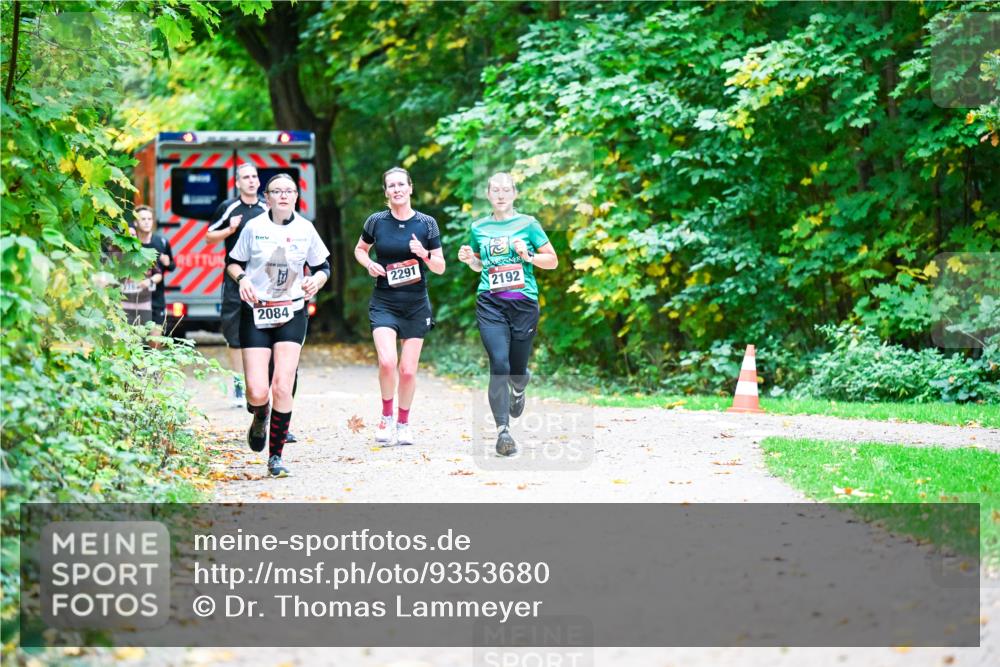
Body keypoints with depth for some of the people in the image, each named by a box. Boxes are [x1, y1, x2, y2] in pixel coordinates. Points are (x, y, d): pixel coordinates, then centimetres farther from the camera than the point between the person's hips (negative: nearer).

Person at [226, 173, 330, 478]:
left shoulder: (305, 229, 2)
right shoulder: (254, 227, -2)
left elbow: (322, 267, 12)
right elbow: (232, 262, 8)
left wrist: (316, 281, -10)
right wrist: (241, 278, -13)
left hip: (291, 314, 1)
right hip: (256, 313, -1)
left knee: (282, 388, -11)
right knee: (257, 392, -10)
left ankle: (276, 456, 3)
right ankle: (260, 418, 29)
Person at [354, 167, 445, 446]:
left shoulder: (427, 223, -1)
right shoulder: (376, 221, -1)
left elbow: (440, 268, 2)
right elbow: (359, 249, 17)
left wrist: (424, 255, -18)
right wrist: (369, 264, -4)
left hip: (416, 304, 1)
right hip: (384, 303, -1)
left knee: (408, 370, 2)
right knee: (387, 362, -21)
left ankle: (403, 422, 25)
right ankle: (386, 415, 4)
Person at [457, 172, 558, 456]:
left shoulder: (527, 224, 4)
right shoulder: (478, 228, 10)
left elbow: (553, 260, 6)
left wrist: (528, 256, -11)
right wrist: (469, 259, 4)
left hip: (523, 302, 0)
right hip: (490, 303, 0)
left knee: (517, 366, 7)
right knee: (498, 363, -16)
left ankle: (518, 389, 47)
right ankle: (503, 431, -16)